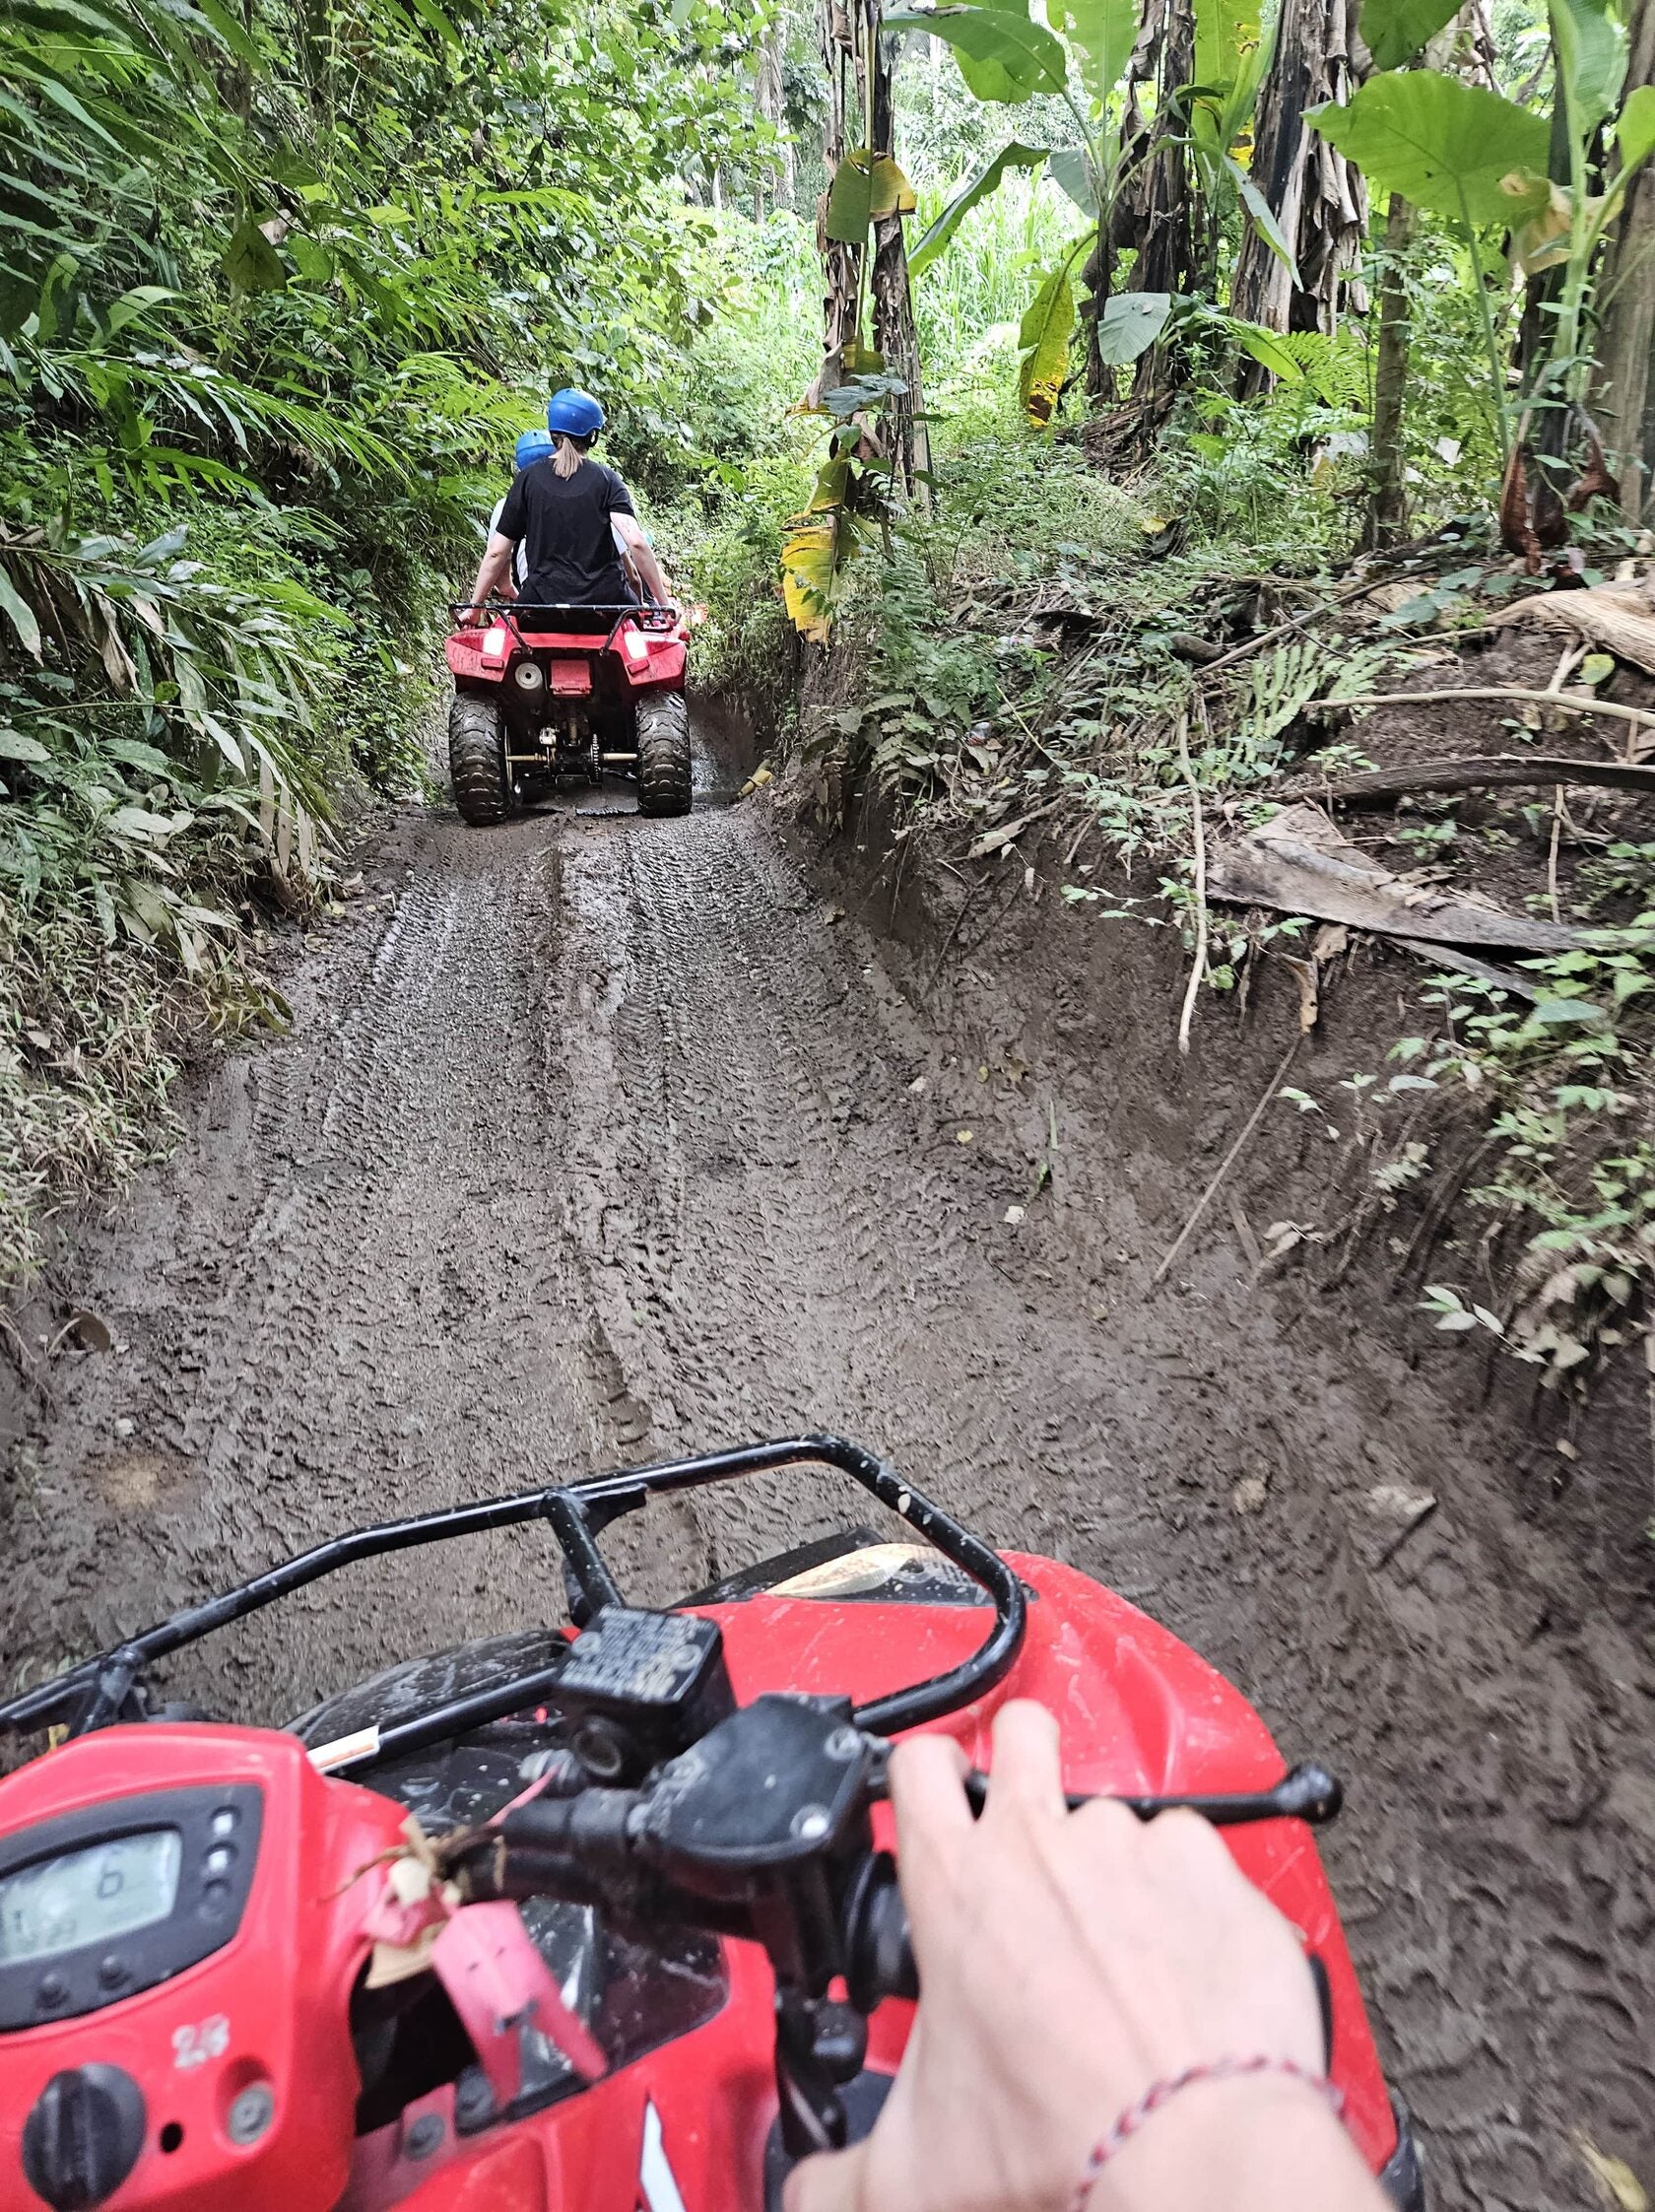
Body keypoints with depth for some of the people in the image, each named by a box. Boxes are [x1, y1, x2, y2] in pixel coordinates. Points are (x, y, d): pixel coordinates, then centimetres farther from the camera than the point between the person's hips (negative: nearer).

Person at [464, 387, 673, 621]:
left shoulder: (528, 479, 3)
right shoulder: (606, 479, 1)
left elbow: (497, 552, 2)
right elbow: (636, 543, -12)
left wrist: (475, 606, 11)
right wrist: (664, 602, -7)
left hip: (543, 598, 0)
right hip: (606, 597, 0)